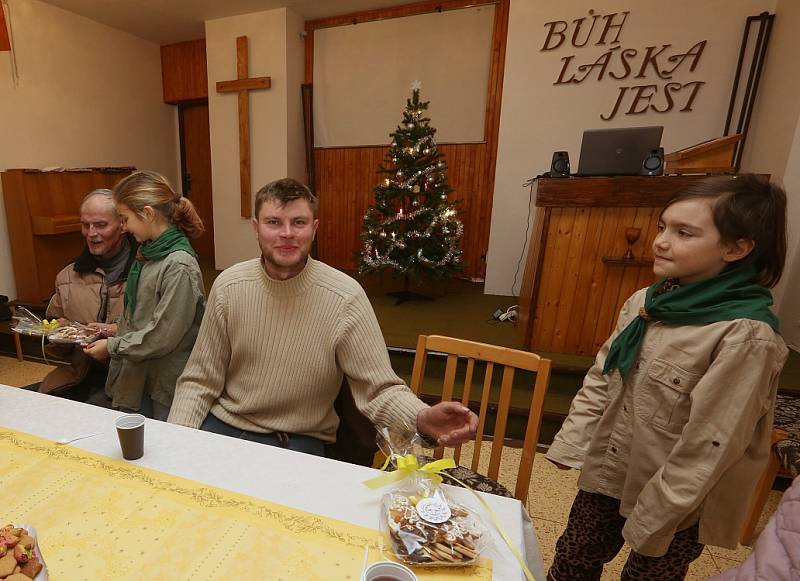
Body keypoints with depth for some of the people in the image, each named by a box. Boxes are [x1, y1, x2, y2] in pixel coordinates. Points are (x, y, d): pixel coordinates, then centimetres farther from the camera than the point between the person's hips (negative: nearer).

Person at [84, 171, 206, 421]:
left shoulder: (179, 266, -23)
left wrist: (111, 347, -10)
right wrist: (115, 330, 5)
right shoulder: (148, 253, 3)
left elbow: (162, 337, -21)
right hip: (141, 378, 7)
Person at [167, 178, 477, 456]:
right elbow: (200, 380, 1)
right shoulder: (228, 285, -7)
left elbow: (378, 388, -18)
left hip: (298, 440, -2)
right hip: (222, 423, 3)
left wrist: (422, 418, -37)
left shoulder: (346, 297, -19)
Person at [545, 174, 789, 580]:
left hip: (675, 506, -5)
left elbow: (710, 445, -21)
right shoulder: (645, 302, -5)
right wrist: (570, 444, 0)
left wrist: (653, 519, -15)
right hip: (605, 476, 5)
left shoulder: (746, 337, -23)